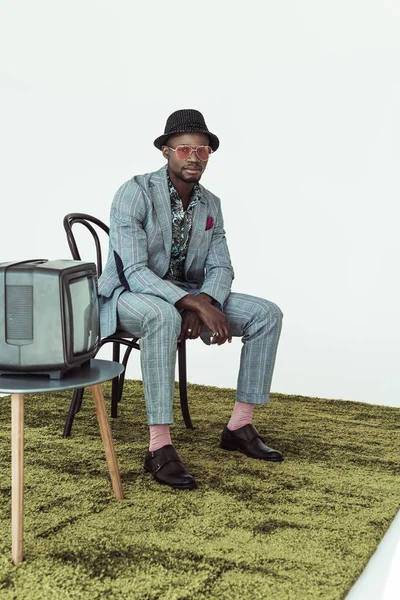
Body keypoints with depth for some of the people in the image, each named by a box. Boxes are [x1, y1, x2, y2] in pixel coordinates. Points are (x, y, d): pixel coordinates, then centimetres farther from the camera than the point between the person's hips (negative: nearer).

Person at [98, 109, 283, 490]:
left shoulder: (211, 205, 3)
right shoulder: (135, 193, -18)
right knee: (164, 317, -43)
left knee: (267, 315, -10)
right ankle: (159, 447, -38)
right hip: (128, 296, -6)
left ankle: (240, 426, -6)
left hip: (187, 295, 7)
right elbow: (134, 272, -27)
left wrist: (202, 305, -23)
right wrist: (196, 306, -36)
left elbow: (221, 269, 1)